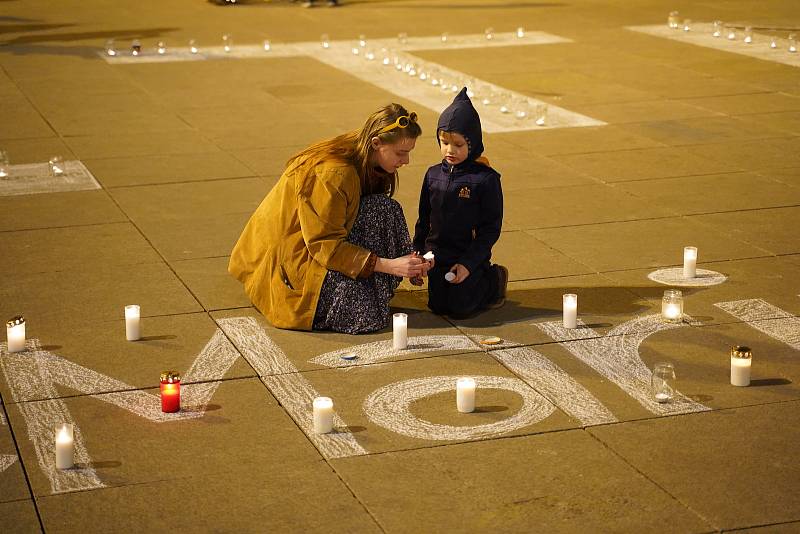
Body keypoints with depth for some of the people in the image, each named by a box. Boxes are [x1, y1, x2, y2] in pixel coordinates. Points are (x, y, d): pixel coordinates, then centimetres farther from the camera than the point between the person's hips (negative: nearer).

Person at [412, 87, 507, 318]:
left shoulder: (486, 179, -12)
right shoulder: (433, 175, 3)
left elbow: (491, 229, -12)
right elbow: (424, 220, 13)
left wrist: (468, 263, -18)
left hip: (470, 257, -5)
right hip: (437, 256, 5)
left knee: (459, 308, -10)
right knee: (437, 306, 4)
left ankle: (494, 280, 17)